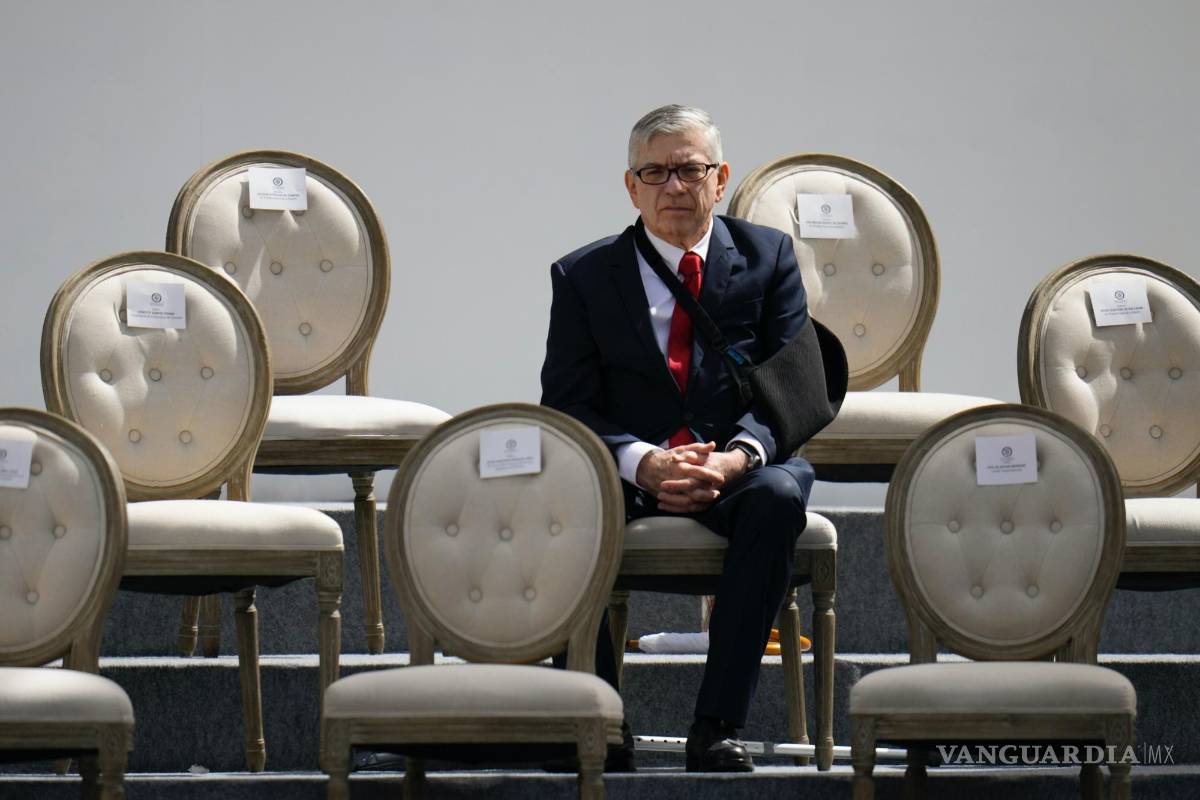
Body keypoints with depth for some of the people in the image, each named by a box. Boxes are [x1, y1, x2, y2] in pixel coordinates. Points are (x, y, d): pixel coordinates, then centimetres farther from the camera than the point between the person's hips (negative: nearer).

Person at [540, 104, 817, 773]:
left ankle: (719, 728, -32)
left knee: (780, 494, -35)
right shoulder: (584, 277, 7)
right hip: (624, 471, 0)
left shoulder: (768, 258, 8)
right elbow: (566, 406, 0)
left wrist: (733, 460, -20)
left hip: (738, 468, 0)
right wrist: (643, 464, -20)